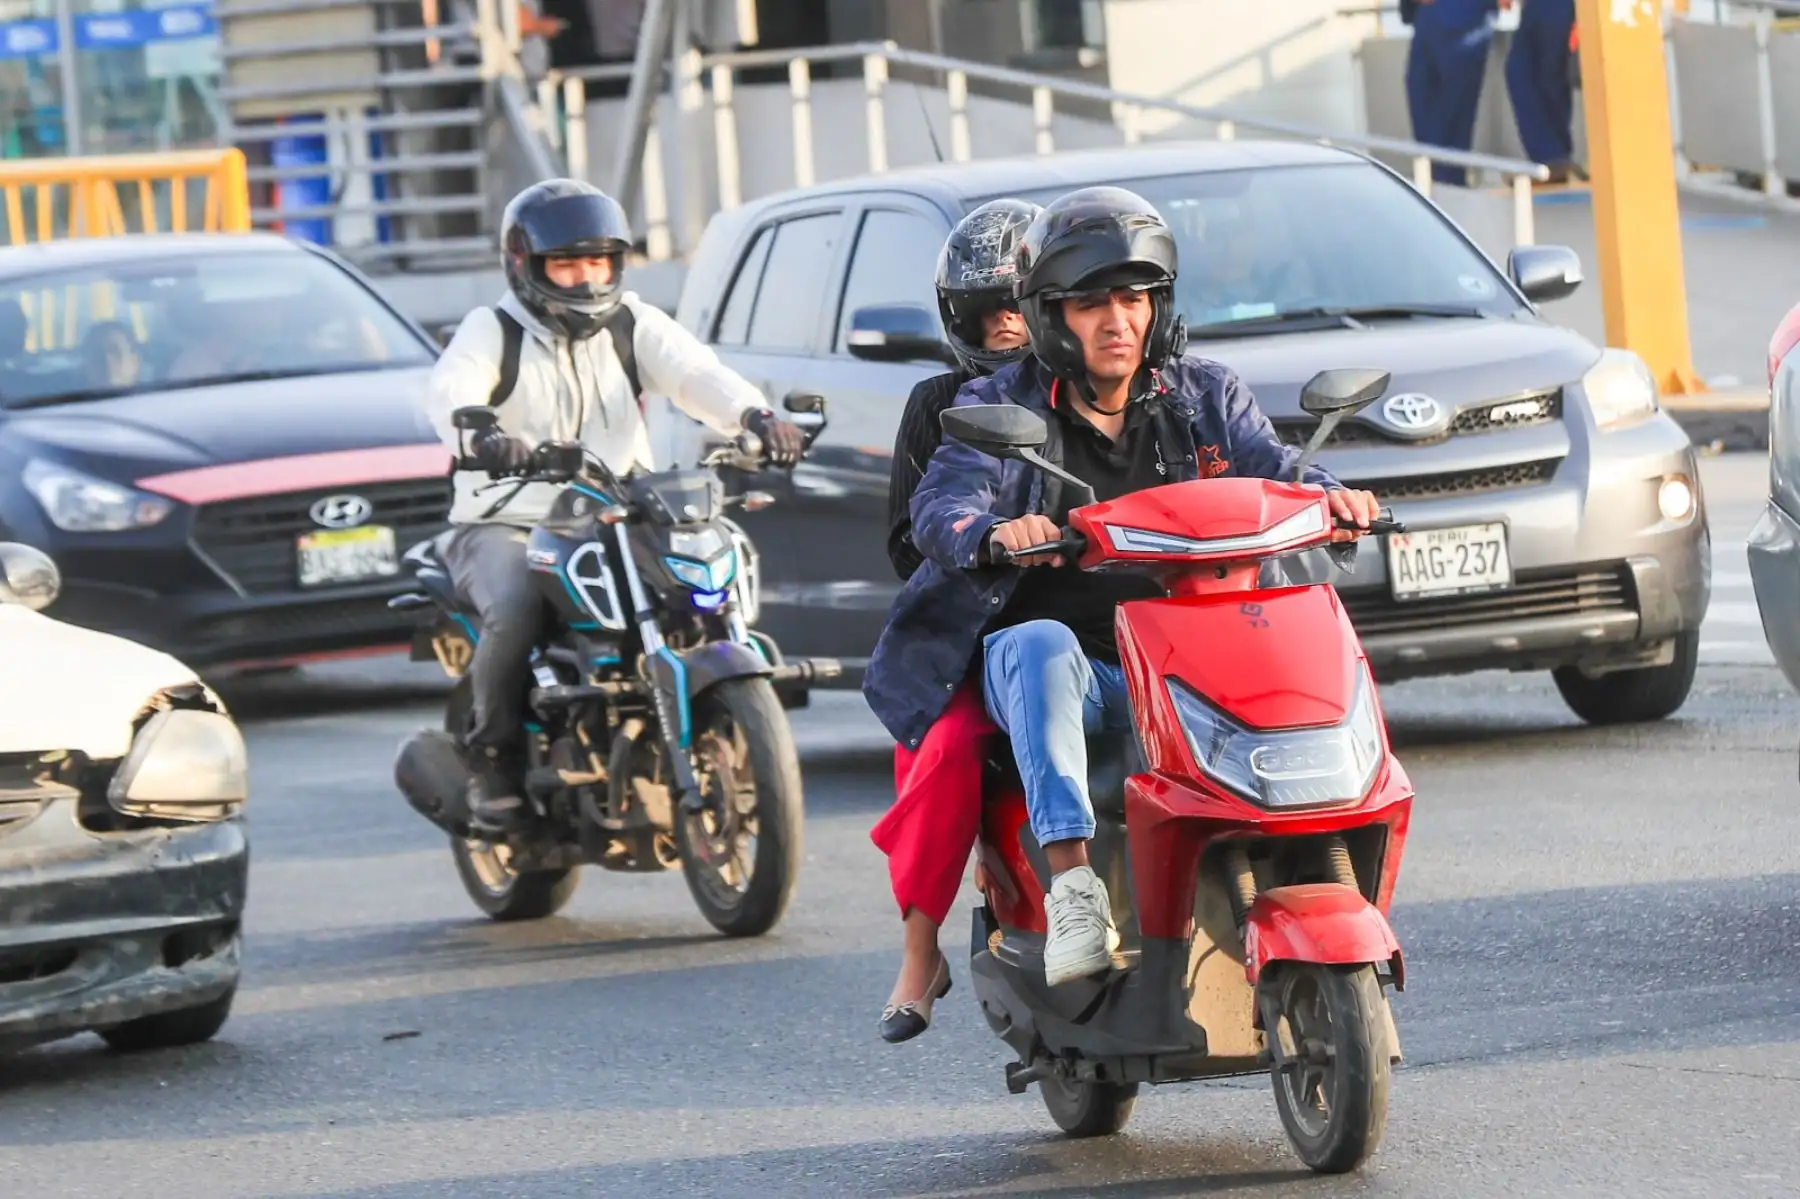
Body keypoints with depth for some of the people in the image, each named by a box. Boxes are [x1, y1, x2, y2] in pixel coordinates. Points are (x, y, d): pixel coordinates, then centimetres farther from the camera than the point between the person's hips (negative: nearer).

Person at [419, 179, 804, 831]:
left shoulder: (634, 325, 12)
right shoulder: (493, 331, 1)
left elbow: (695, 373, -6)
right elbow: (450, 390, -20)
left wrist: (752, 415, -28)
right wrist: (483, 436, -44)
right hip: (507, 524, -3)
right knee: (515, 612, -33)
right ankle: (493, 759, -14)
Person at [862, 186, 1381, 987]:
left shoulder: (1204, 396, 16)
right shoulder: (1000, 407, 7)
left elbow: (1270, 471, 2)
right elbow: (939, 505, -10)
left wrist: (1327, 495, -23)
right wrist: (997, 535, -34)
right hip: (1061, 676, -2)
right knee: (1041, 642, -37)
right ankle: (1071, 882, -47)